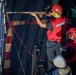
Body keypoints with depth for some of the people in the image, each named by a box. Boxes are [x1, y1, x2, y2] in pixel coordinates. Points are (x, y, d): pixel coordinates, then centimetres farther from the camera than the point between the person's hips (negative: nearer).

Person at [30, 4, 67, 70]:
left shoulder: (52, 23, -31)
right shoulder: (64, 19, -14)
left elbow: (42, 25, -18)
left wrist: (35, 16, -14)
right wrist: (52, 15, -4)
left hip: (52, 42, -6)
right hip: (60, 41, 6)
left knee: (51, 57, 12)